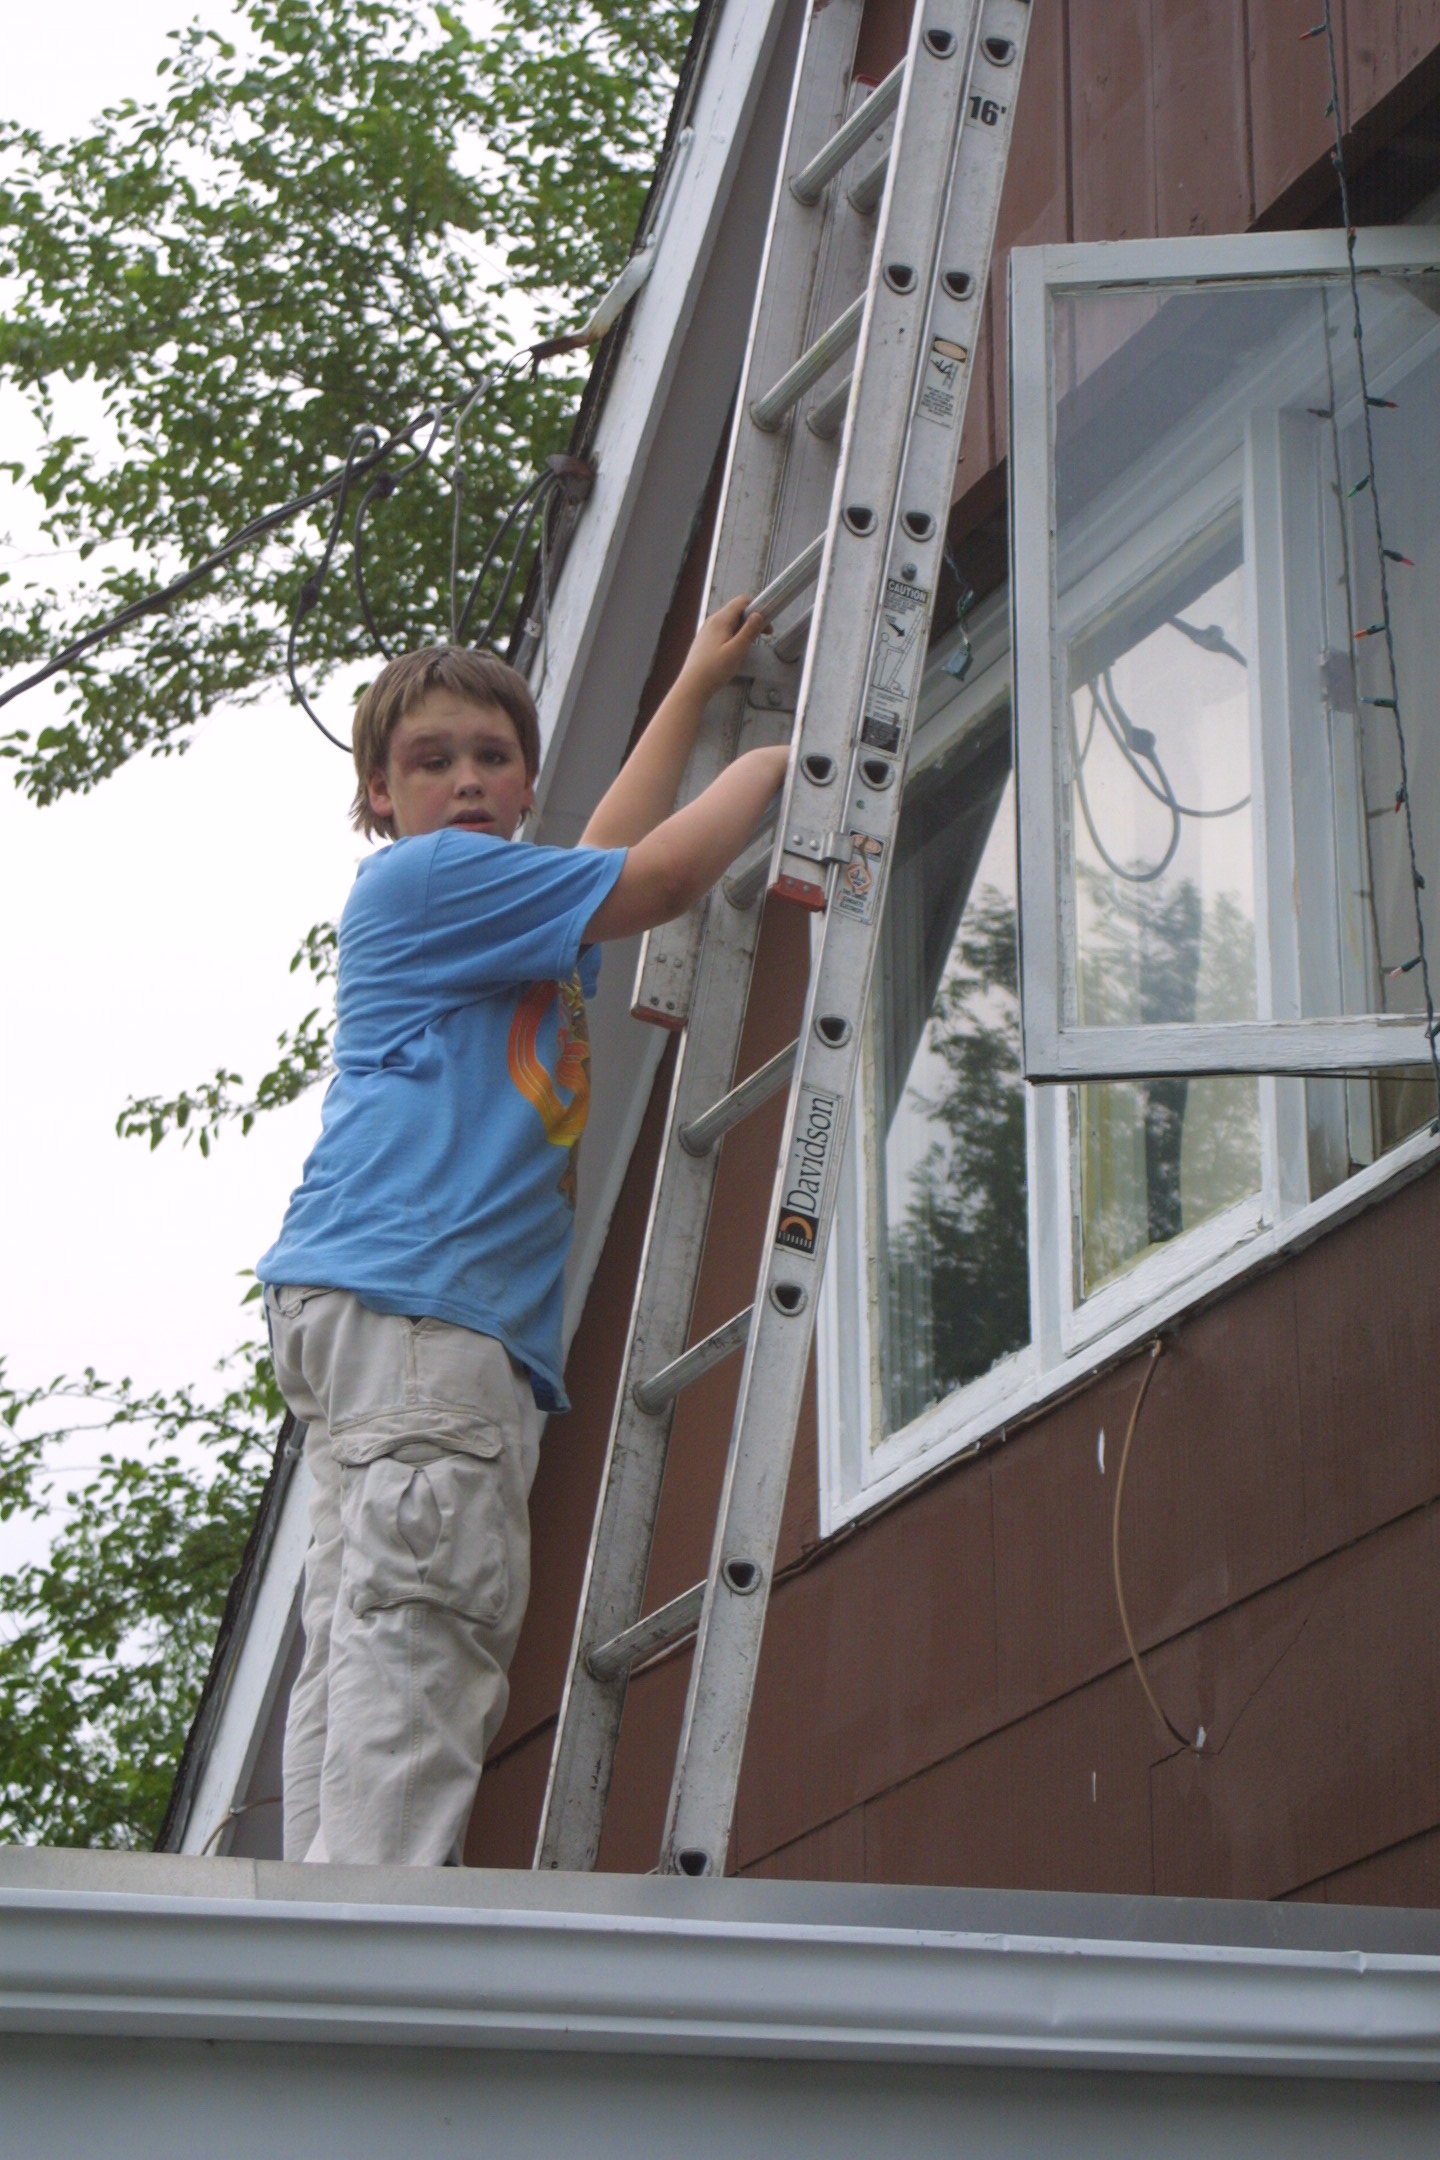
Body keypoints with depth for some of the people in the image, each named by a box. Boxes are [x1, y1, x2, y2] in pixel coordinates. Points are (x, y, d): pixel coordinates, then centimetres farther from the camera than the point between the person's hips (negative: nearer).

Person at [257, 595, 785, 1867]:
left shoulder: (516, 919, 30)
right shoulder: (421, 879, 2)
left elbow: (610, 854, 47)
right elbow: (662, 876, -1)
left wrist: (699, 685, 53)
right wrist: (773, 761, 15)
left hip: (462, 1315, 10)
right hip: (405, 1295, -10)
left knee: (360, 1647, -2)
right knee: (422, 1619, -21)